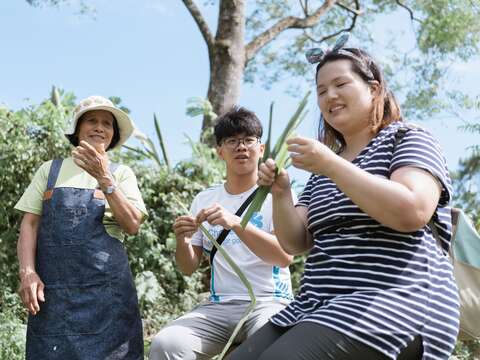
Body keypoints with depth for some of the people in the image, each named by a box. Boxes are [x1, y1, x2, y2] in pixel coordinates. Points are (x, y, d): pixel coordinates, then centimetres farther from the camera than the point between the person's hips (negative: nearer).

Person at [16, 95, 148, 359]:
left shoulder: (121, 174, 8)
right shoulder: (50, 170, 11)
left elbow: (132, 225, -6)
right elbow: (30, 224, 7)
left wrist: (104, 178, -16)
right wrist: (27, 272, -8)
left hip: (106, 288, -1)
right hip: (51, 288, 1)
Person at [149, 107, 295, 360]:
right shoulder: (204, 199, 13)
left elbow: (285, 256, -14)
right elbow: (189, 268, 12)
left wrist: (235, 223, -27)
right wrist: (182, 241, -12)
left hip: (269, 302, -3)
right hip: (219, 305, 4)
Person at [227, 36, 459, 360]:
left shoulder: (409, 140, 3)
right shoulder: (324, 169, 22)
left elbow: (412, 212, -17)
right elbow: (296, 243, 15)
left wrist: (330, 164, -17)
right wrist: (280, 194, -3)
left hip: (395, 303, -7)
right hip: (320, 306, 7)